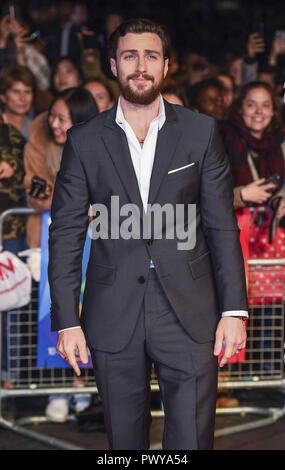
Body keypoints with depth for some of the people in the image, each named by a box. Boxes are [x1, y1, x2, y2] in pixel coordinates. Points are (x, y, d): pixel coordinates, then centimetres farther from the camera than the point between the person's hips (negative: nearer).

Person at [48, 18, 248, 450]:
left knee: (192, 439, -2)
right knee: (124, 440, 12)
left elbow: (222, 226, 3)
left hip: (189, 316, 0)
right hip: (113, 320, 1)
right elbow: (66, 234, 4)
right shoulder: (84, 141, 3)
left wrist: (234, 309, -4)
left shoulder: (201, 132, 3)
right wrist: (66, 320, -2)